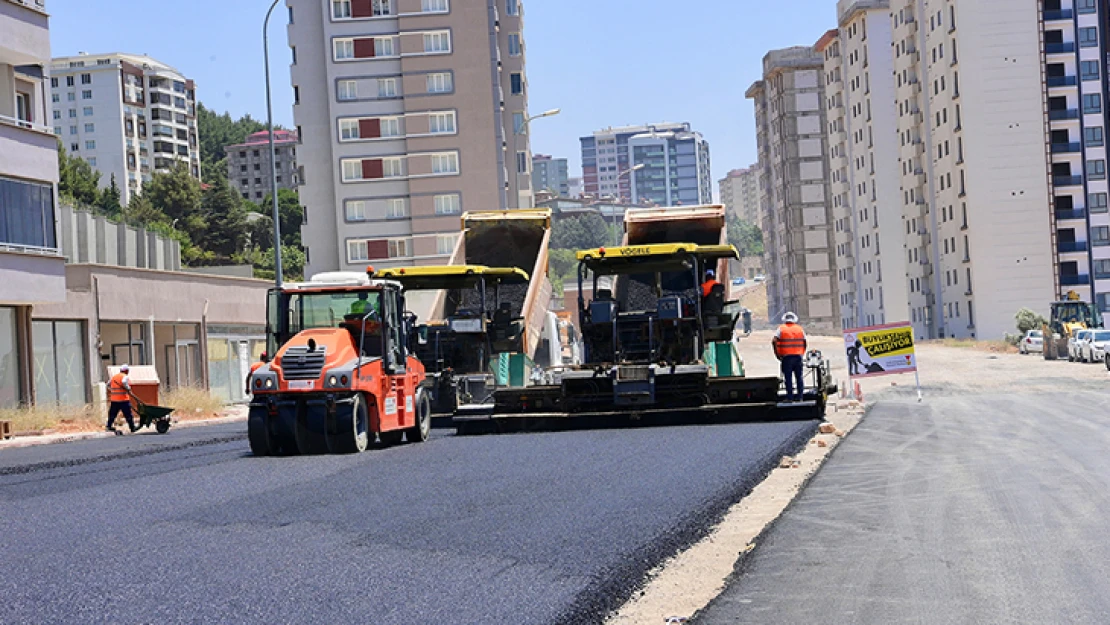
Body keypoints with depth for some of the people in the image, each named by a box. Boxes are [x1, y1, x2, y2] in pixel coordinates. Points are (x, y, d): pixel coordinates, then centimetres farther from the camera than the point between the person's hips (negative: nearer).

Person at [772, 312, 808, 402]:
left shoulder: (781, 329, 1)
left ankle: (790, 397, -1)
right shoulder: (800, 329, 10)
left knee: (788, 378, 0)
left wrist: (777, 354, -4)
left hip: (786, 357, -2)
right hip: (798, 356, 2)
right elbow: (804, 343, 9)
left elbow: (774, 341, -10)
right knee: (799, 377, 9)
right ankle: (800, 397, 9)